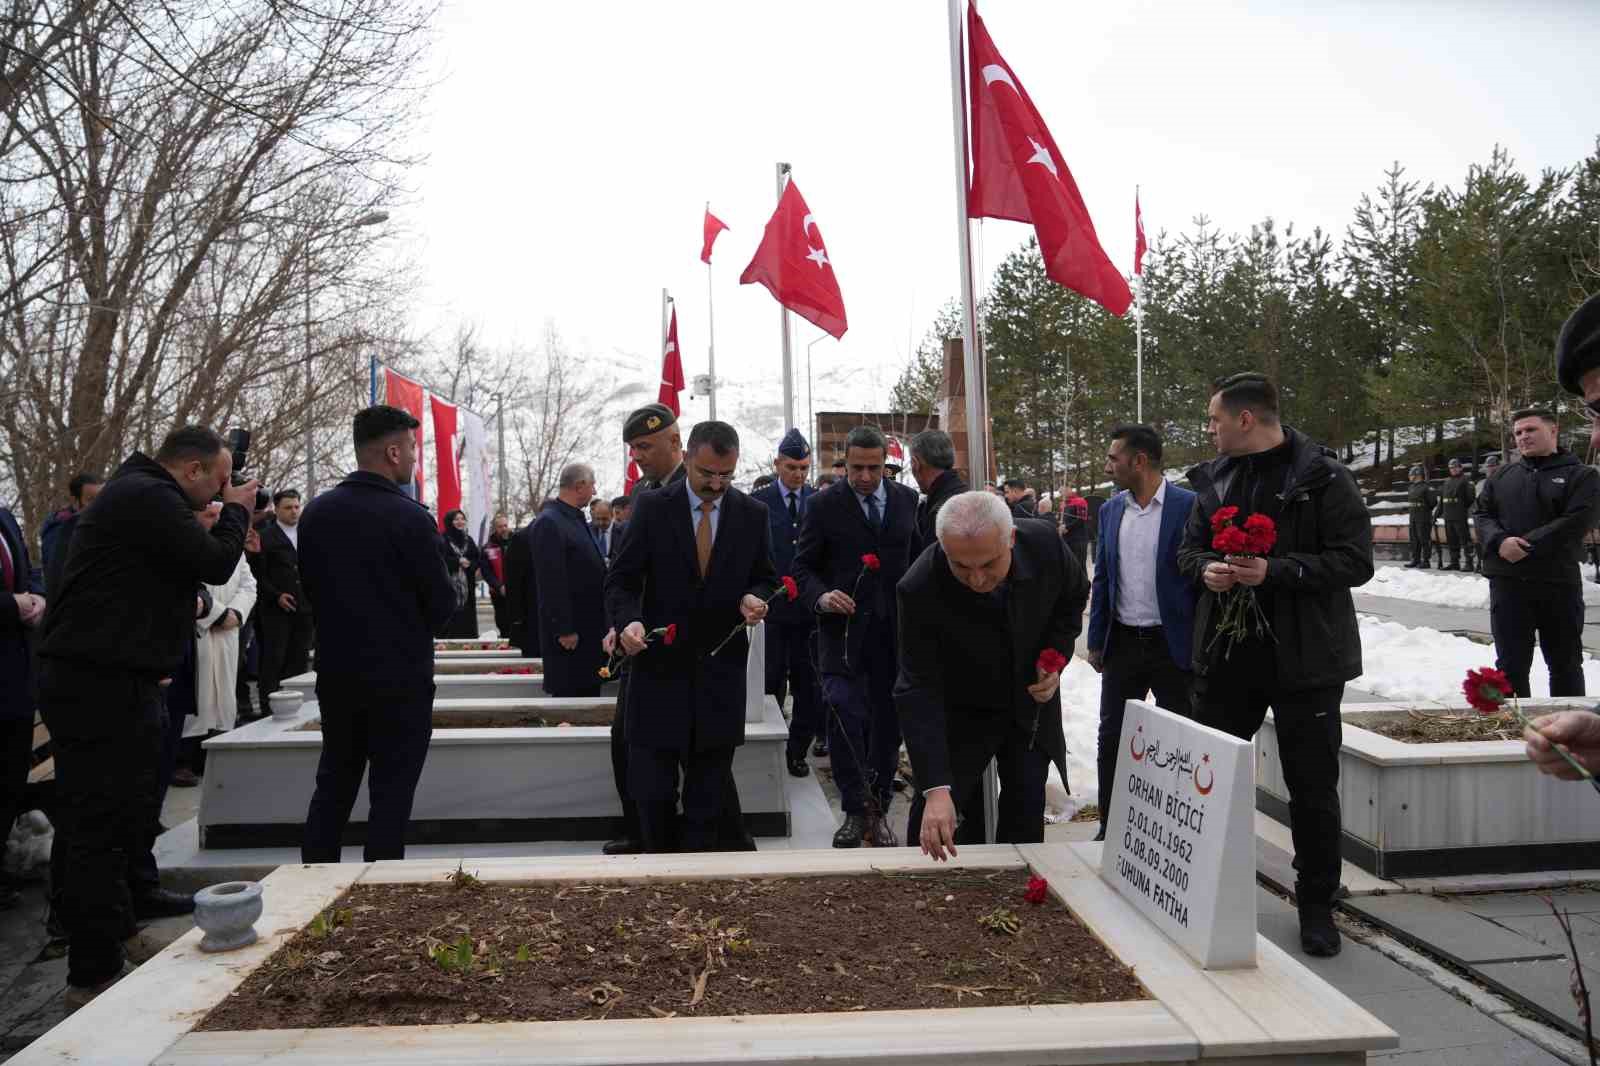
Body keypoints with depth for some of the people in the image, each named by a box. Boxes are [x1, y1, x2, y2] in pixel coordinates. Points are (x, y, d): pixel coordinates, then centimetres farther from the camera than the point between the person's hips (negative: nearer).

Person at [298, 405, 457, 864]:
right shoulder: (410, 518, -17)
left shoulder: (316, 512, 2)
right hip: (400, 677, -6)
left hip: (335, 672, 6)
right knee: (391, 792, 3)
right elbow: (443, 604, -11)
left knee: (333, 784, 17)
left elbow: (308, 586, 11)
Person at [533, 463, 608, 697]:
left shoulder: (576, 519, 13)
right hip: (569, 633, -9)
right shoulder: (549, 522, -15)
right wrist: (564, 630, -20)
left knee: (589, 692, 12)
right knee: (569, 694, -2)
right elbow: (552, 582, -19)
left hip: (590, 629, 9)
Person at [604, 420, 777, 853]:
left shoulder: (752, 514, 3)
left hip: (720, 672, 2)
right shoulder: (652, 507, -3)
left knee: (709, 797, 9)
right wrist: (628, 620, -23)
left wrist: (755, 598, -11)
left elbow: (766, 579, 13)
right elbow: (621, 580, -3)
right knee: (652, 792, 3)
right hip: (659, 668, -1)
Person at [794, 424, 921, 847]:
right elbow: (803, 567, 1)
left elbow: (920, 557, 16)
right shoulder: (824, 505, -1)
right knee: (845, 714, -15)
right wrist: (821, 596, -18)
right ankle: (856, 811, -2)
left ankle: (877, 809, 22)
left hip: (896, 632, 3)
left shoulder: (907, 500, 8)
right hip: (843, 629, -3)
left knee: (888, 723, 8)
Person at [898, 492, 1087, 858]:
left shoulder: (1045, 544, -24)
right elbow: (918, 691, -31)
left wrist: (1056, 657, -14)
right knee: (934, 822, -3)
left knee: (1026, 816, 7)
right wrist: (936, 789, -38)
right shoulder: (921, 589, -33)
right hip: (959, 714, -2)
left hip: (1030, 702, 3)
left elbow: (1074, 595, 1)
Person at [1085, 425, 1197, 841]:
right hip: (1122, 644, 5)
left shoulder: (1189, 507, -10)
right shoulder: (1110, 510, 7)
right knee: (1111, 739, 8)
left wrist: (1202, 645, -9)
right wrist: (1096, 641, 10)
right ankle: (1110, 829, 20)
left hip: (1174, 645, -5)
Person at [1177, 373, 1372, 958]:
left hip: (1304, 659, -5)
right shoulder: (1214, 478, 8)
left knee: (1313, 788, 7)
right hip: (1226, 653, 5)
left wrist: (1275, 570, -24)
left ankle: (1316, 905, 25)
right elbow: (1190, 548, 15)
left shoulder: (1323, 478, -10)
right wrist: (1206, 568, -8)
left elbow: (1355, 562, -13)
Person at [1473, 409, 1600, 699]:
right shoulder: (1501, 477, 14)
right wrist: (1500, 542, -14)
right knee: (1511, 664, 6)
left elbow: (1574, 523, -12)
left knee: (1565, 663, 11)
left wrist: (1524, 547, -18)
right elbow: (1481, 514, 6)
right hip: (1507, 583, 3)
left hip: (1559, 583, -3)